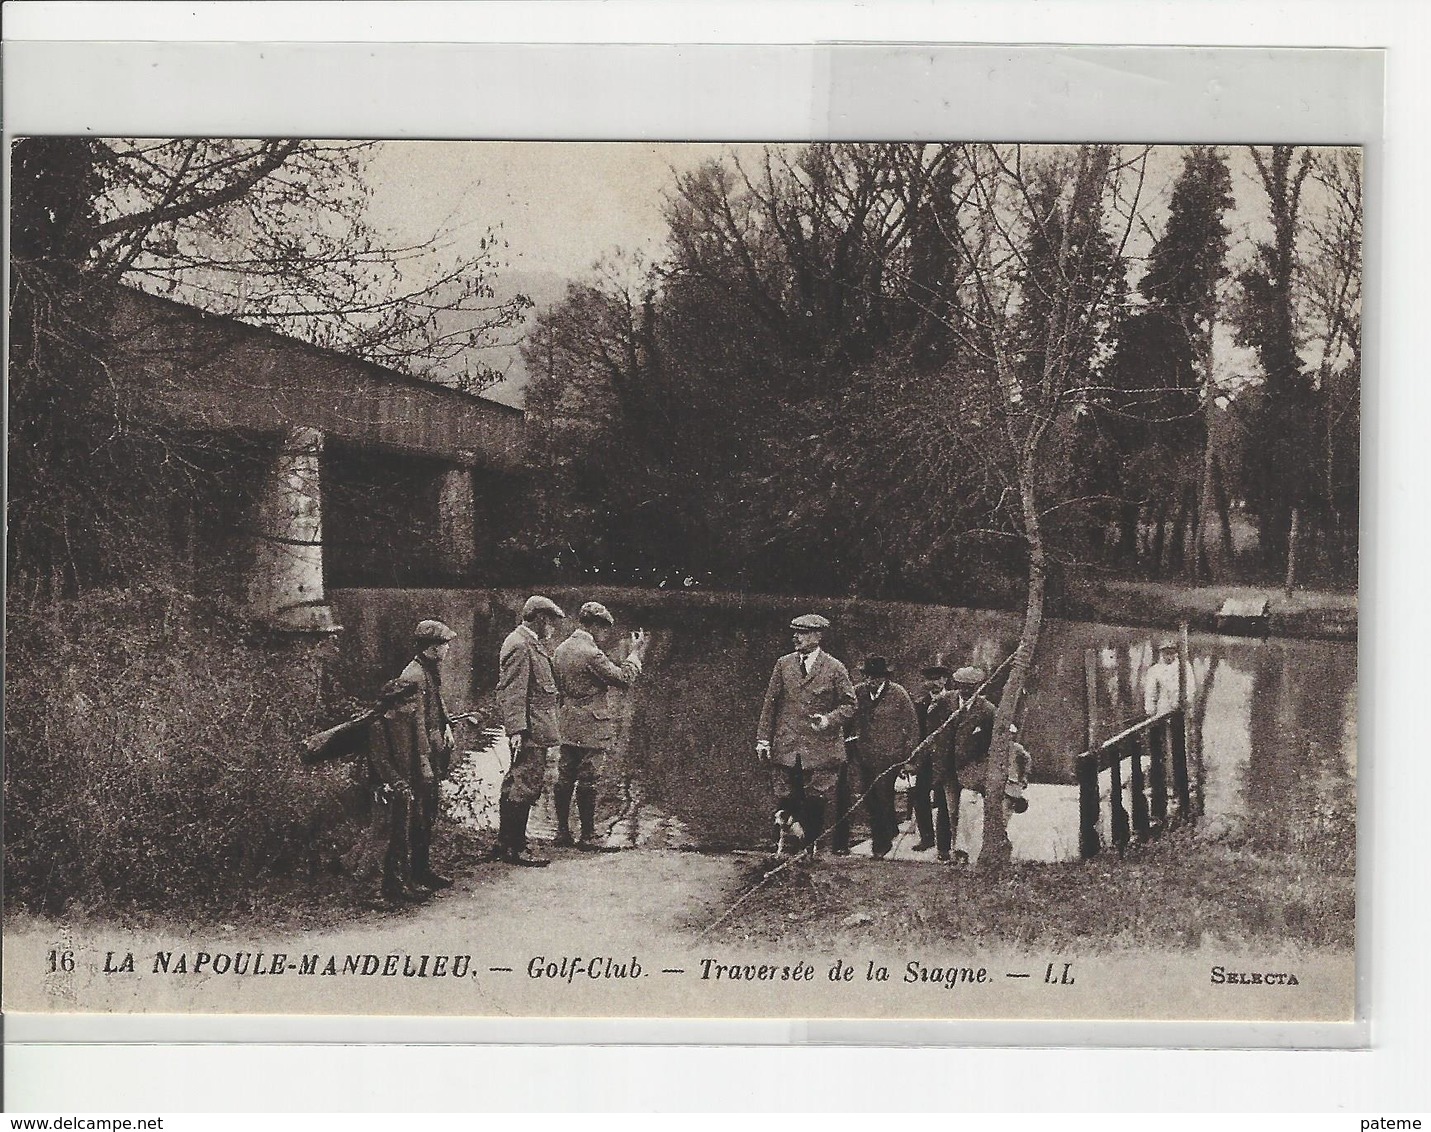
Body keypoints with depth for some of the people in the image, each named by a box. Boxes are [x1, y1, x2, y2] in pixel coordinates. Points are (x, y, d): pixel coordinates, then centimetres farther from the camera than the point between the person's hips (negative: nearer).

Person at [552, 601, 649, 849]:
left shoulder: (560, 650, 7)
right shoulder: (592, 654, -19)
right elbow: (624, 678, -13)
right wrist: (635, 652, -2)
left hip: (566, 726, 8)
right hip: (590, 728, -8)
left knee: (565, 779, 12)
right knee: (587, 782, -2)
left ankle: (562, 831, 17)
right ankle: (587, 836, 4)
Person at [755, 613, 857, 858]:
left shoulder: (835, 669, 0)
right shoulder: (784, 664, 8)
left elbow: (849, 705, 4)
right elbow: (770, 703, 10)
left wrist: (829, 719, -15)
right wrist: (763, 738, 4)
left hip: (820, 748, -2)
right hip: (785, 746, 3)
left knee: (817, 802, -1)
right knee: (784, 799, 2)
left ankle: (811, 846, 11)